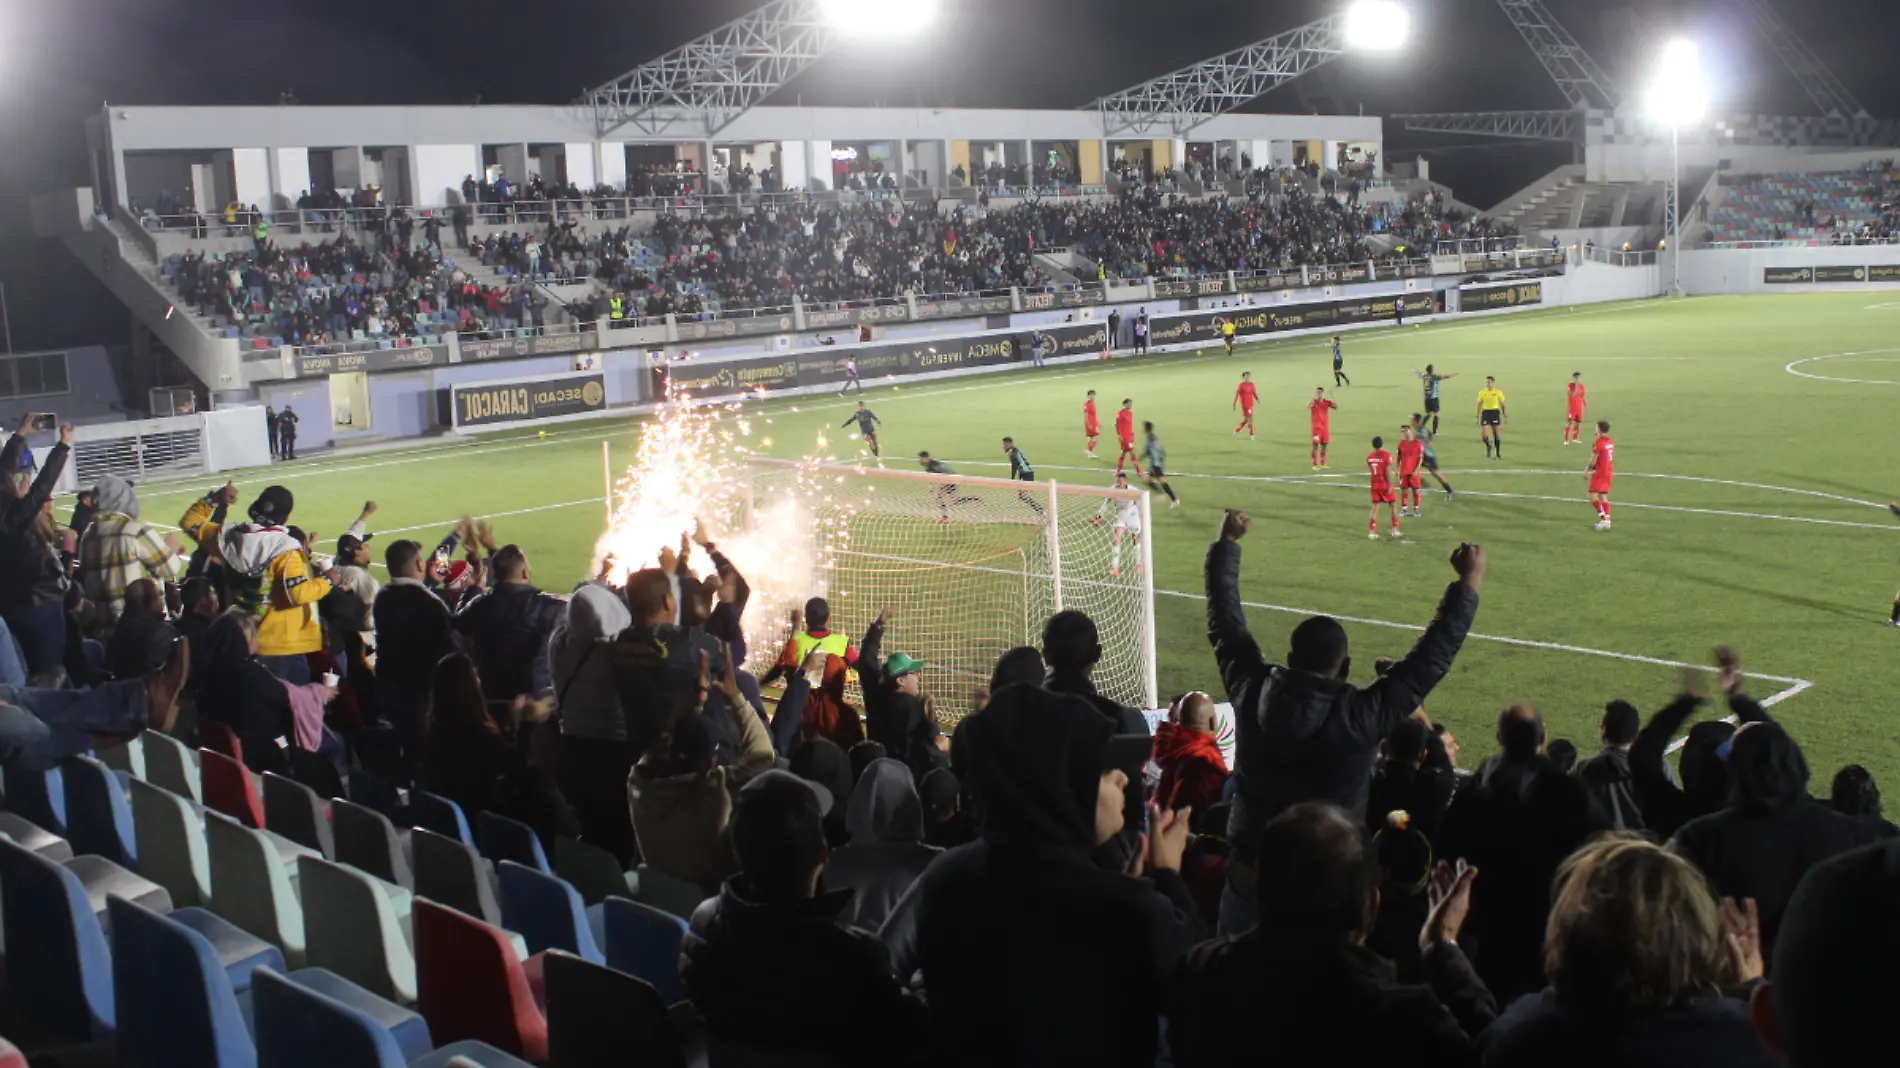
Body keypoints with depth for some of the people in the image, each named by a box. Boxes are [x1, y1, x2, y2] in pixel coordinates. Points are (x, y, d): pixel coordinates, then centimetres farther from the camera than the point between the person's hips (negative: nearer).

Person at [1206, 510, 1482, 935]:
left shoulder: (1251, 693, -13)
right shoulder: (1359, 717, -21)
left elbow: (1224, 620, 3)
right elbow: (1433, 656, -13)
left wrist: (1227, 544, 15)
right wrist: (1469, 582, -3)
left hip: (1249, 872, 2)